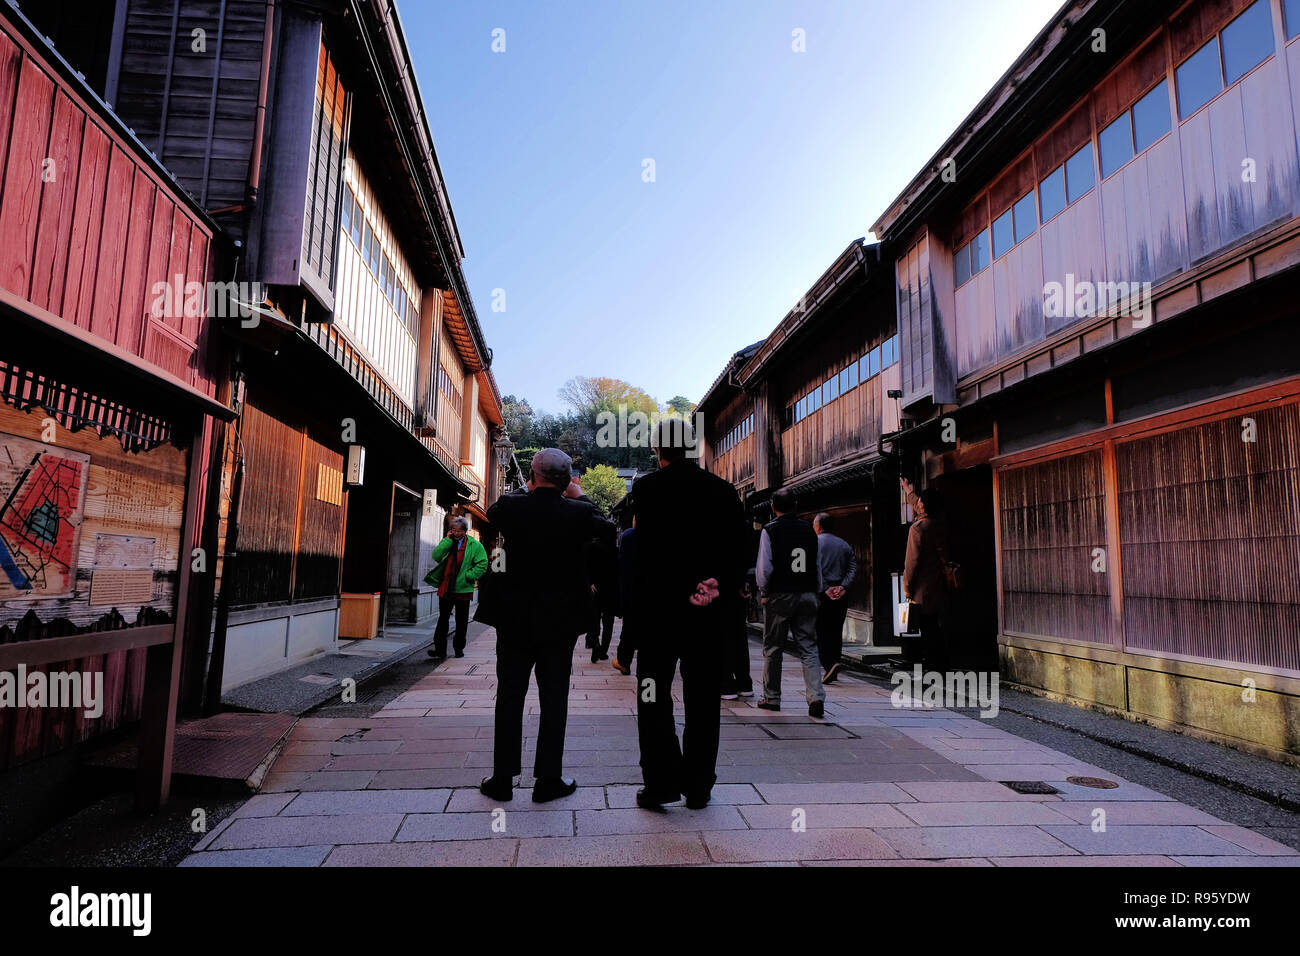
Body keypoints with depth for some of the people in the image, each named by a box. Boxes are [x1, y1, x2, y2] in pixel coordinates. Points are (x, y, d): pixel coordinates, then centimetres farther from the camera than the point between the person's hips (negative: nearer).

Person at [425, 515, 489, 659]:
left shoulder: (475, 545, -3)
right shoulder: (447, 543, 8)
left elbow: (482, 564, -6)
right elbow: (436, 557, -8)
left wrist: (468, 576, -13)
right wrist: (448, 540, -10)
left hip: (463, 589, -2)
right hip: (445, 588, 2)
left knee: (461, 621, 9)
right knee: (443, 619, 5)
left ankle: (459, 648, 22)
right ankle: (440, 649, 9)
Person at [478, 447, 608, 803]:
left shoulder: (510, 507, -9)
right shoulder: (579, 512, -11)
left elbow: (488, 517, 15)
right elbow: (603, 528, 11)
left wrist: (527, 491, 19)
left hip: (515, 620, 1)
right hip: (561, 622, -1)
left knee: (509, 697, 11)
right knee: (554, 699, 8)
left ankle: (502, 778, 19)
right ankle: (548, 780, 15)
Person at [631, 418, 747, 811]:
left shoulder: (647, 487, -5)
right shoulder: (724, 491, 5)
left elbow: (648, 550, -12)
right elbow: (738, 551, -1)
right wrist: (718, 584, -10)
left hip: (659, 606, -3)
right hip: (710, 612, 3)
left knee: (655, 697, 8)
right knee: (703, 699, 11)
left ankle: (661, 782, 6)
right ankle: (698, 787, 17)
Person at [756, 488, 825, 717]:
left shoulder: (770, 530, -6)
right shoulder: (809, 530, 7)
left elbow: (764, 567, -10)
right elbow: (817, 564, 10)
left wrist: (764, 592, 3)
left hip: (779, 595, -3)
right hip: (807, 595, 3)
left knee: (772, 649, 9)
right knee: (809, 649, 5)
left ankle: (772, 698, 19)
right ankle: (816, 697, -9)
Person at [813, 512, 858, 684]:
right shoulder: (844, 544, 14)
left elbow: (815, 568, -15)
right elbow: (853, 568, 3)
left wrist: (825, 589, -15)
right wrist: (843, 587, -5)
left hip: (822, 593, -5)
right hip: (840, 593, 5)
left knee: (820, 631, -3)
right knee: (836, 631, 11)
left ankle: (830, 664, -20)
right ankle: (832, 669, 16)